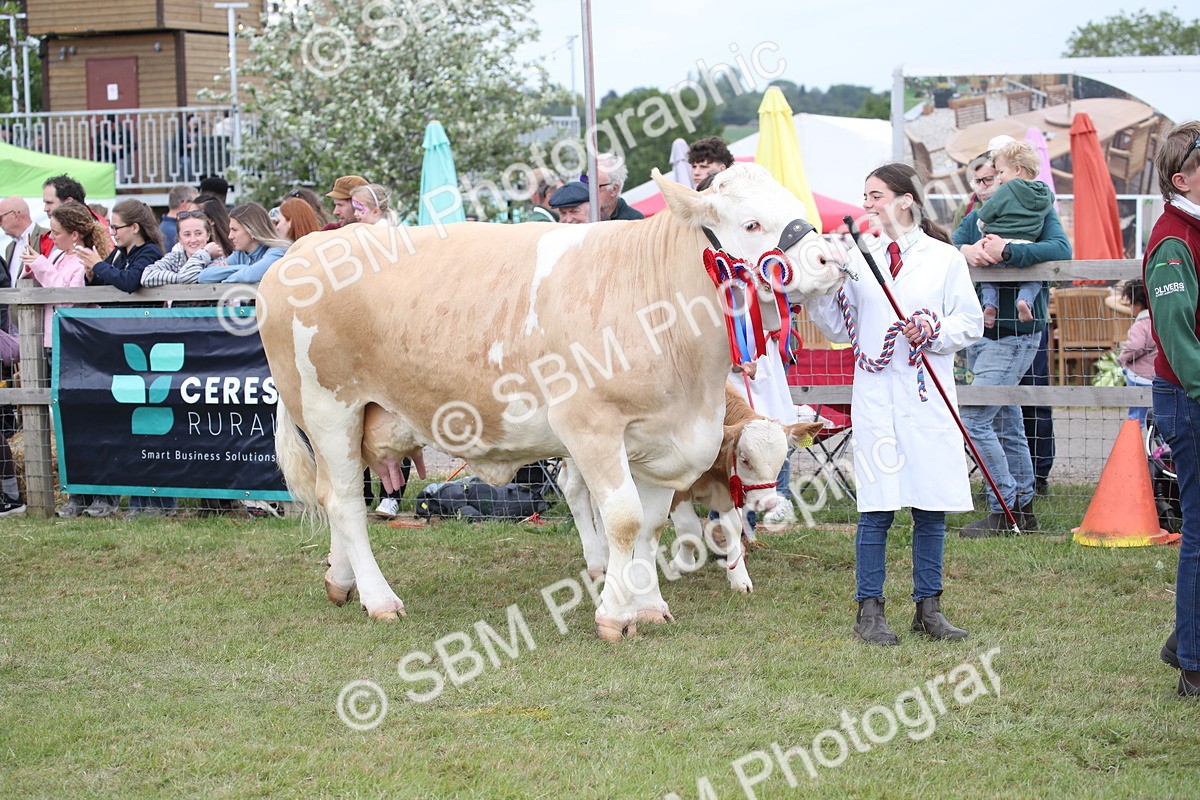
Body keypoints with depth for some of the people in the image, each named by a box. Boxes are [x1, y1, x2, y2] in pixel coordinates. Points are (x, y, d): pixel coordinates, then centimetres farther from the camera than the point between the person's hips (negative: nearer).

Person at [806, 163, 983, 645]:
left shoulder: (944, 259, 3)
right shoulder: (858, 257, 9)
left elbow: (972, 323, 3)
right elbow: (842, 330, 12)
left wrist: (932, 332, -14)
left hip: (929, 396, -1)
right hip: (875, 395, 1)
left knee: (931, 506, 3)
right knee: (876, 506, -2)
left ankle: (928, 608, 14)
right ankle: (869, 611, 5)